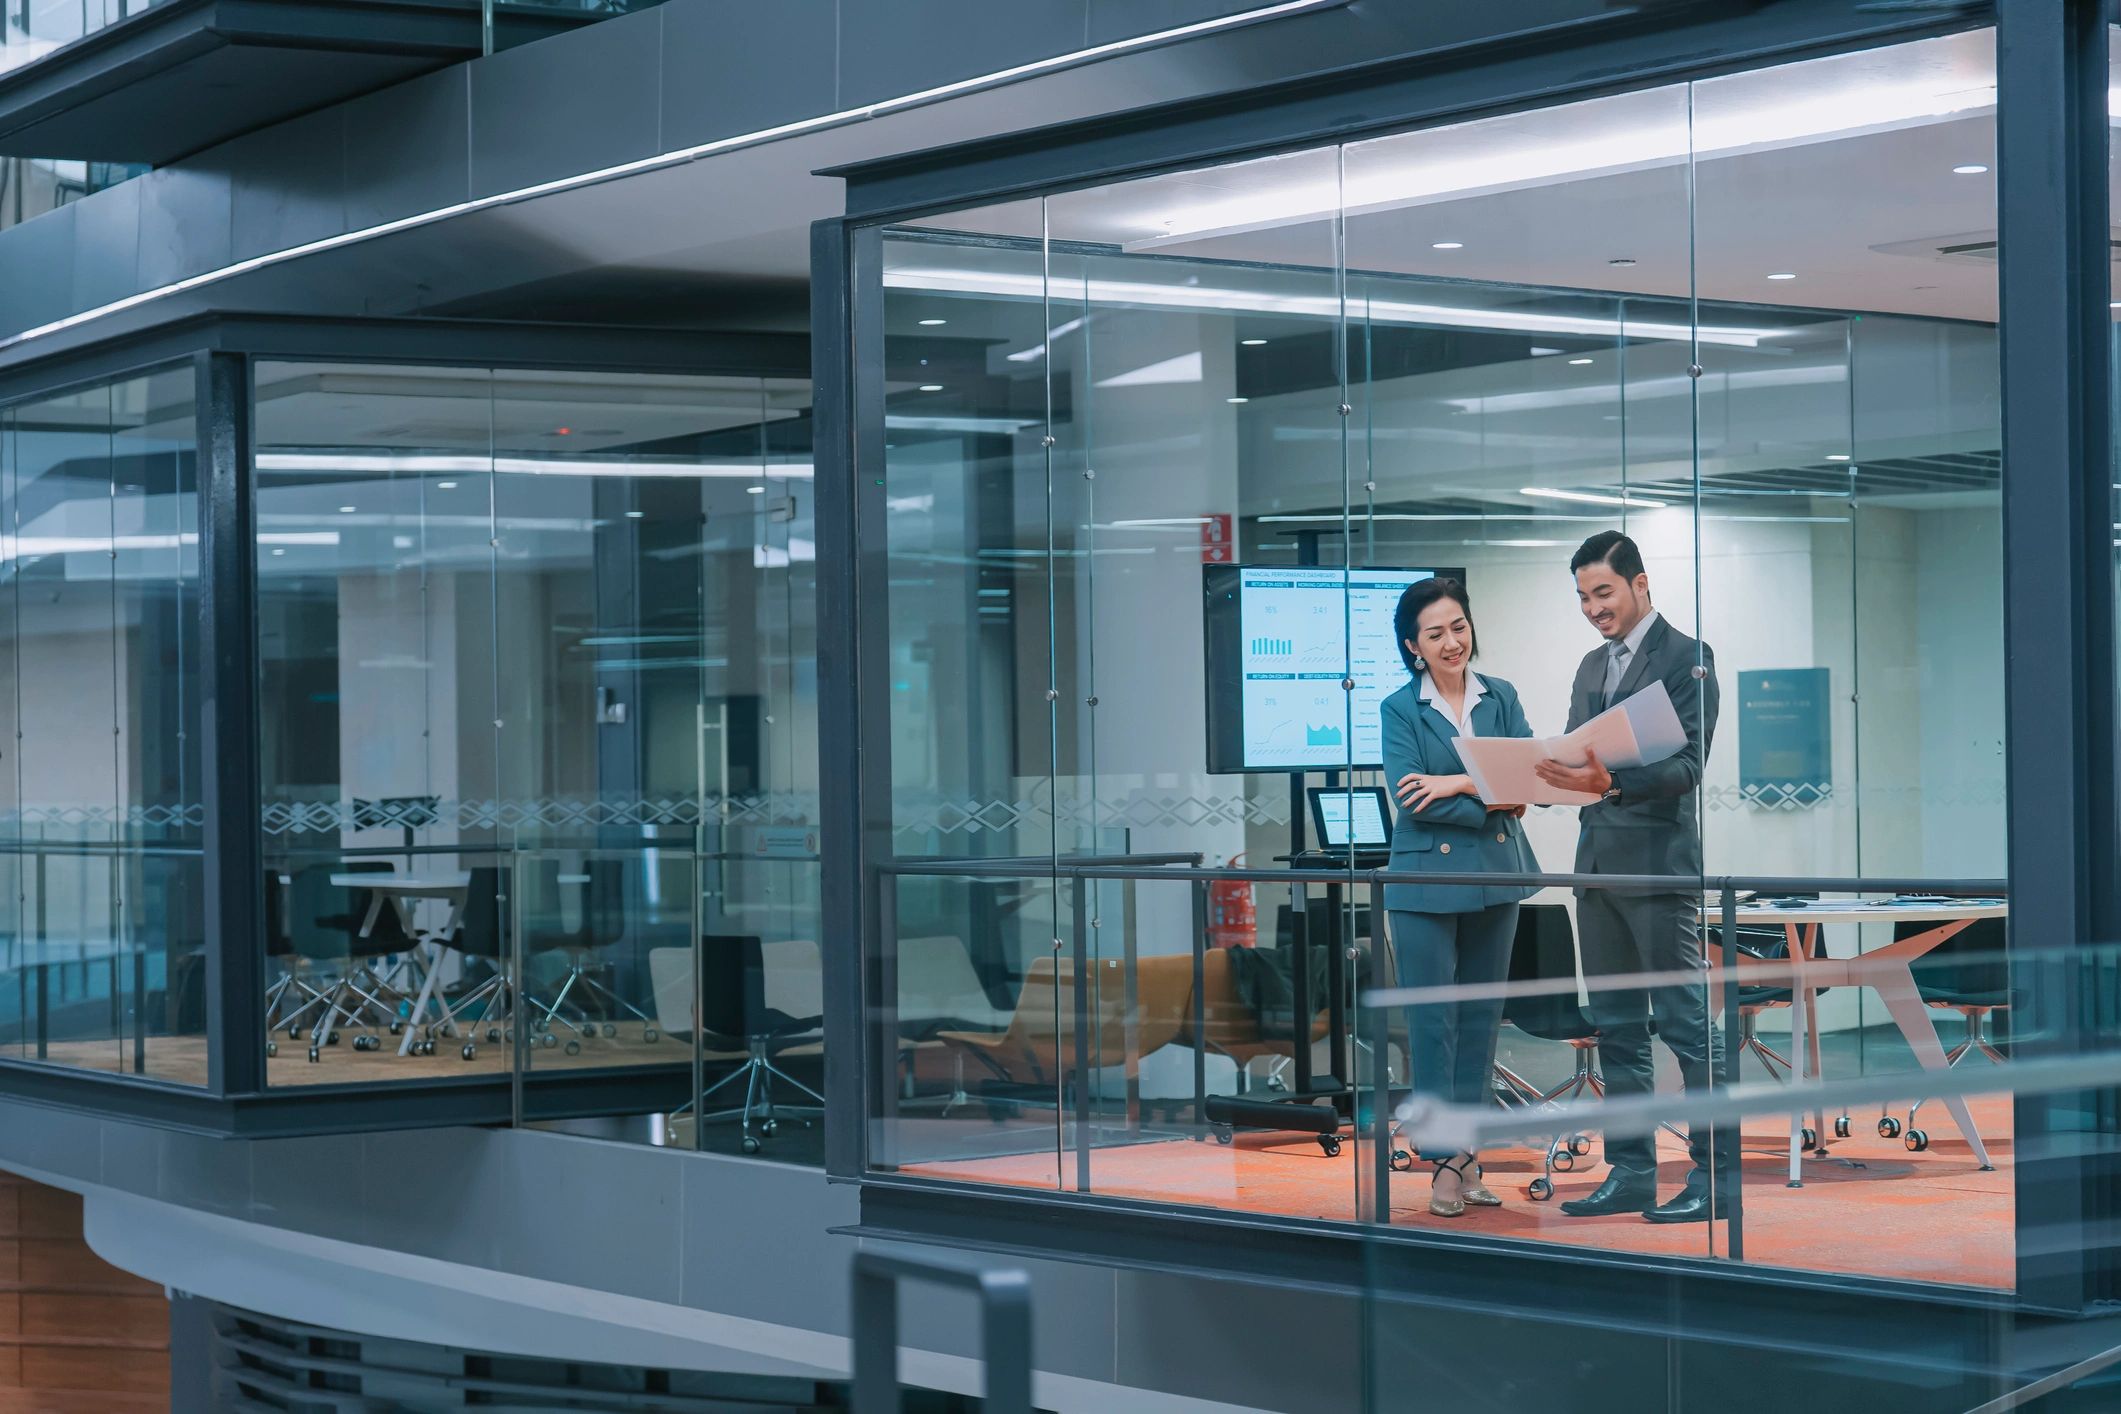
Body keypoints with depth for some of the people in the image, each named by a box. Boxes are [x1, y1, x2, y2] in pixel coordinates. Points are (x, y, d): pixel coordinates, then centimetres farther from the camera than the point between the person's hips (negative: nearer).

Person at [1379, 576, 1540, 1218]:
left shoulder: (1501, 697, 7)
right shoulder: (1399, 710, -2)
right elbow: (1410, 798, -12)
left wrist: (1460, 784, -17)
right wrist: (1491, 807, -14)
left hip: (1495, 876, 4)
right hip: (1426, 880, -3)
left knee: (1481, 1018, 8)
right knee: (1433, 1021, -3)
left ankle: (1468, 1151, 14)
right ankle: (1444, 1159, 2)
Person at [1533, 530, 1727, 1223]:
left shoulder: (1686, 657, -6)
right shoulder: (1593, 666, 18)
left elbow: (1687, 765, -15)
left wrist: (1610, 782, -30)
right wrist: (1537, 776, -4)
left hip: (1658, 861, -8)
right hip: (1598, 858, 8)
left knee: (1686, 1023, -6)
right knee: (1616, 1027, 10)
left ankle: (1716, 1173, -2)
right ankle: (1631, 1171, 15)